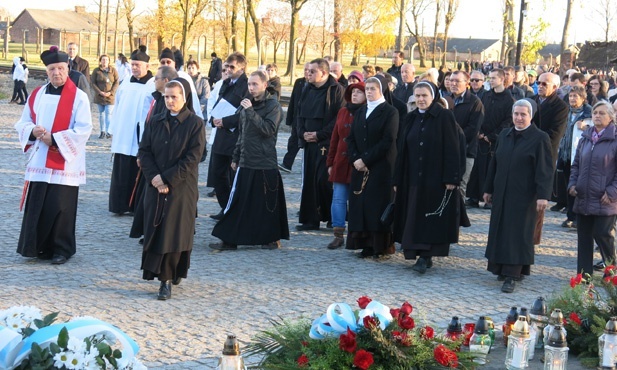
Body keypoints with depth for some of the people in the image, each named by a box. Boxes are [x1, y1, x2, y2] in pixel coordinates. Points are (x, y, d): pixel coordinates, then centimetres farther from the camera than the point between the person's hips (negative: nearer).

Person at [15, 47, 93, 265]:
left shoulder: (78, 97, -6)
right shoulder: (37, 95, 10)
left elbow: (83, 130, -13)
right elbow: (23, 123, 13)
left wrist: (54, 139, -18)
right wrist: (33, 131, -10)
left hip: (64, 163, -4)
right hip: (39, 162, 4)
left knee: (59, 208, -2)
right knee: (36, 206, 5)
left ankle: (61, 249, 10)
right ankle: (38, 246, 17)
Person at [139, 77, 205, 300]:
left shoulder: (195, 124, -5)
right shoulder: (156, 121, 7)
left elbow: (192, 158, -11)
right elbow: (144, 151, 4)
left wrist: (167, 179, -16)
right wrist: (153, 176, -12)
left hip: (181, 188, -4)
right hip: (155, 187, 4)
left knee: (174, 233, -4)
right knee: (154, 230, 4)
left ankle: (167, 280, 1)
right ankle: (170, 273, 18)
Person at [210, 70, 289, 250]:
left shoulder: (273, 106, -7)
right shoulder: (247, 104, 14)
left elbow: (268, 130, -21)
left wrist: (250, 111, -23)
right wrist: (236, 157, 20)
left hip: (265, 163, -6)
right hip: (246, 162, 6)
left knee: (268, 203, 2)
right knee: (237, 201, 3)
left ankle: (272, 238, 16)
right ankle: (229, 239, 5)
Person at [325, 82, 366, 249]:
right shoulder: (343, 112, 11)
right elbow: (335, 139, 15)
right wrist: (330, 163, 13)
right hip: (341, 164, 5)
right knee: (338, 199, 3)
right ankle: (338, 235, 8)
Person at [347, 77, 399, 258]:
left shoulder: (390, 112, -3)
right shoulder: (360, 112, 16)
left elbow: (388, 141, -12)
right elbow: (351, 138, 11)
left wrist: (365, 159, -15)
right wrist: (355, 159, -7)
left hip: (381, 167, -6)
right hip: (360, 168, 6)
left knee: (378, 204, -6)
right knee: (360, 204, 2)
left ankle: (381, 246, 0)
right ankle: (366, 244, 8)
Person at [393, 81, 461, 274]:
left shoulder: (445, 116, -6)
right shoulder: (411, 119, 11)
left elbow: (451, 149, -10)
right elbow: (402, 150, 11)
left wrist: (451, 178, -16)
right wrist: (397, 179, 8)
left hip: (436, 177, -6)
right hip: (413, 177, 6)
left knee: (431, 217, -5)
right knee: (414, 217, 5)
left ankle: (425, 256, -5)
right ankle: (424, 255, 13)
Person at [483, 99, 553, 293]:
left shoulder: (540, 138, -8)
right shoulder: (504, 135, 10)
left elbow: (545, 169, -12)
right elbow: (494, 163, 16)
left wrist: (543, 195, -19)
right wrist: (489, 189, 16)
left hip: (524, 195, -6)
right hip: (501, 194, 6)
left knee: (517, 233, -5)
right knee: (500, 231, 8)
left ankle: (512, 276, -4)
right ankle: (503, 268, 19)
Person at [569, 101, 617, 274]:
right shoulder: (585, 138, 11)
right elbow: (576, 164, 18)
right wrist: (572, 184, 5)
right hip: (583, 198, 5)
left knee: (602, 234, -4)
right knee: (584, 237, 7)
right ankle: (584, 274, 14)